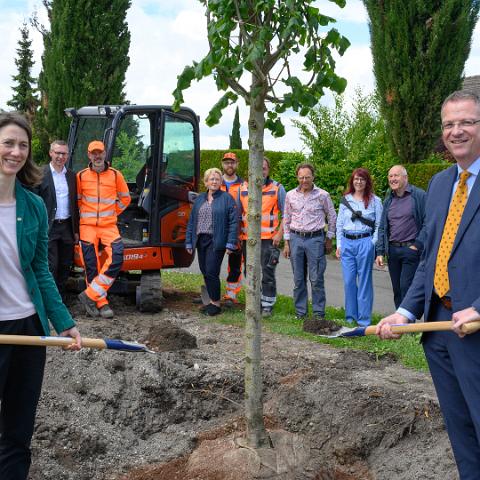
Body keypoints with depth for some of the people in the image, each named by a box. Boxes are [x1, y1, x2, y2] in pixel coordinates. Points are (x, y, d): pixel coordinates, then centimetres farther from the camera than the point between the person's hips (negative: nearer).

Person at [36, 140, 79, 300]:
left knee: (65, 266, 10)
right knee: (51, 266, -6)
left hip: (67, 227, 5)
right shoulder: (40, 174, -5)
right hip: (49, 228, -5)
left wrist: (76, 230, 12)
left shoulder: (72, 176, 11)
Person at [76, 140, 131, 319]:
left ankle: (90, 295, -8)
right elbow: (76, 199, 16)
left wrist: (113, 212, 10)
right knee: (91, 266, -1)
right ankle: (101, 303, 9)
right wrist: (84, 214, 9)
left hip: (109, 225, 0)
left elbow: (125, 198, 15)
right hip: (87, 226, 0)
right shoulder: (81, 176, 3)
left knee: (116, 258, -18)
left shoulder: (115, 175, 3)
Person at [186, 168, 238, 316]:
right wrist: (189, 242, 9)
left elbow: (234, 222, -8)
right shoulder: (199, 199, 14)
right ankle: (212, 301, 22)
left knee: (211, 272, -9)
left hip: (216, 241, -6)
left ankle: (216, 304, 4)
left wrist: (231, 243, -14)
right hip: (200, 241, 6)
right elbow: (191, 221, 15)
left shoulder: (227, 198, -3)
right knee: (205, 272, 10)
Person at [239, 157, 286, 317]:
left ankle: (267, 305, 7)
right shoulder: (243, 188, 10)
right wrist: (238, 235, 9)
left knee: (268, 274, -2)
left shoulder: (277, 188, 0)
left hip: (268, 239, -4)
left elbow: (286, 214, 0)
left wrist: (280, 233, -10)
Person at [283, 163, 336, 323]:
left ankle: (319, 313, 8)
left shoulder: (322, 195, -2)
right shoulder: (290, 195, 5)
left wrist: (329, 239, 6)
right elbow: (286, 219, 11)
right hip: (296, 239, 3)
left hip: (315, 239, -3)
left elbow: (332, 217, 7)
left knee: (316, 279, -2)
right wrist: (287, 243, 7)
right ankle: (300, 312, 18)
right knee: (298, 279, 8)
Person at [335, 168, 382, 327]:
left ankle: (364, 319, 8)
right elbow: (339, 224, 13)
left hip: (365, 243, -3)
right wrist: (339, 245, 8)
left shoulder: (375, 201, 2)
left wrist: (373, 244, -7)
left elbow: (379, 225, 1)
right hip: (347, 243, 3)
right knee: (348, 281, 5)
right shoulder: (345, 200, 10)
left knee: (364, 281, 1)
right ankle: (350, 317, 17)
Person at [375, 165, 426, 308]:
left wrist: (417, 245, -13)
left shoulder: (419, 196, -4)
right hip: (392, 250, 6)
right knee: (397, 290, 10)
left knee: (406, 287, -10)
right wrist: (380, 252, 7)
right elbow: (382, 228, 14)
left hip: (410, 249, -6)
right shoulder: (388, 200, 14)